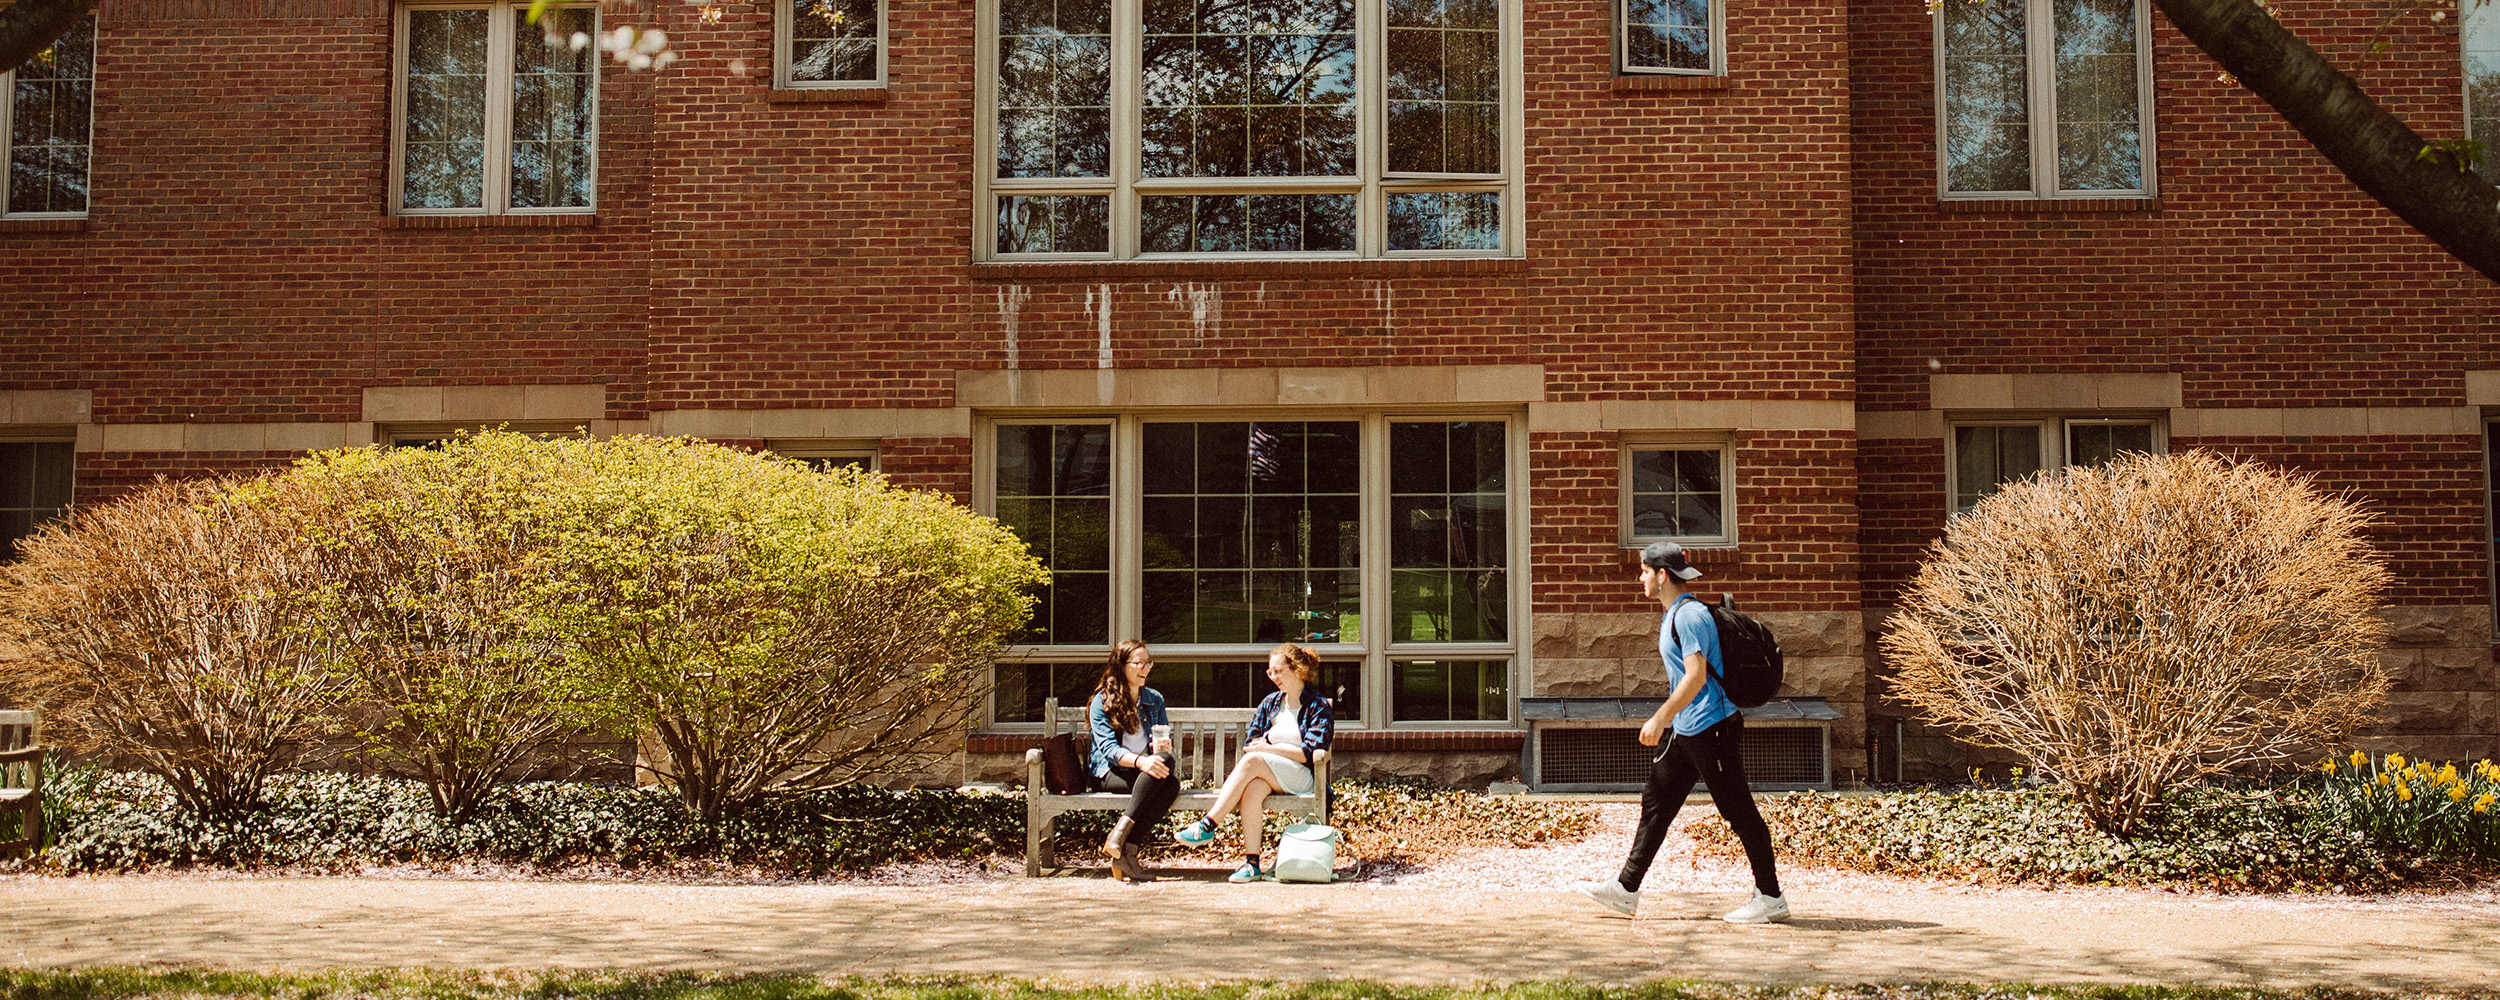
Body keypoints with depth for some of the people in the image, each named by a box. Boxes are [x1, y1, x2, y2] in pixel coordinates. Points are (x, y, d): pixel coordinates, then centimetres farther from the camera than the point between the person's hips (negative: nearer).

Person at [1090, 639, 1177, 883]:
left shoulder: (1155, 699, 17)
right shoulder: (1102, 702, 0)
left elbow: (1165, 743, 14)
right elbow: (1108, 748, -13)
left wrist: (1163, 747, -13)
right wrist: (1139, 761, -33)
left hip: (1146, 769, 4)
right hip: (1110, 773, -4)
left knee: (1172, 785, -33)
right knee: (1162, 768, -36)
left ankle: (1121, 829, -37)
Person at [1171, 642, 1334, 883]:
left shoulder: (1319, 707, 4)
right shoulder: (1269, 703, 22)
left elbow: (1310, 753, -7)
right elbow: (1249, 743, 15)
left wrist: (1271, 748, -12)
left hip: (1302, 776, -4)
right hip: (1266, 773, 4)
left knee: (1252, 761, -32)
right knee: (1253, 788, -34)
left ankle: (1207, 825, -33)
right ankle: (1251, 862, -38)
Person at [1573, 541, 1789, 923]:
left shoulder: (1690, 615, -16)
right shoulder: (1672, 616, 15)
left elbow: (1695, 677, -23)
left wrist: (1658, 720, -21)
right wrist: (1665, 721, 24)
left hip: (1711, 728, -11)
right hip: (1685, 731, 11)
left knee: (1739, 812, -2)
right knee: (1655, 803, 10)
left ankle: (1770, 898, 6)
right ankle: (1625, 890, 14)